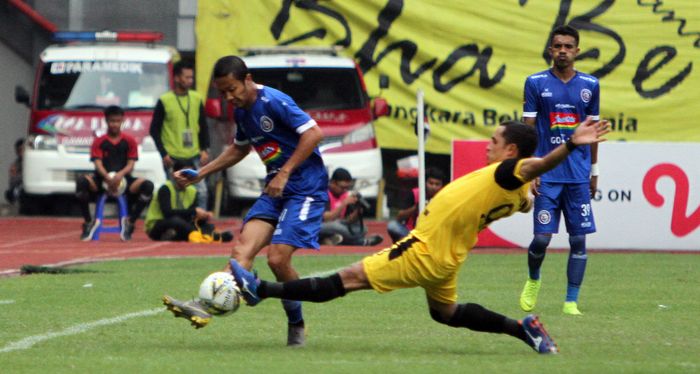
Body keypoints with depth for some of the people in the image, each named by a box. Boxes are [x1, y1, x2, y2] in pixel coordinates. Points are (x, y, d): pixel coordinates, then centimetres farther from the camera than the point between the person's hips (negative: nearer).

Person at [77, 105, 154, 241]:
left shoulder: (129, 141, 9)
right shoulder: (99, 142, 7)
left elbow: (130, 164, 1)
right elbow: (98, 164, -4)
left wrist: (120, 175, -22)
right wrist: (107, 178, -26)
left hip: (123, 179, 1)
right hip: (102, 180, -1)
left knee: (147, 185, -27)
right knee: (82, 181, -33)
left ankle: (130, 222, -15)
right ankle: (88, 222, -16)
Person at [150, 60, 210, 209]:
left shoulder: (196, 99, 8)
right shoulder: (164, 101, -4)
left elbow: (203, 127, 15)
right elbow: (154, 130, -2)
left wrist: (204, 150, 4)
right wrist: (164, 154, -9)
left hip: (194, 157, 3)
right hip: (173, 158, -3)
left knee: (201, 192, -4)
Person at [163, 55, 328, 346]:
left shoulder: (274, 102, -15)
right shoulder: (241, 112, 12)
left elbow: (313, 133, -20)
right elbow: (239, 149, 31)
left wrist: (284, 174, -20)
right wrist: (200, 174, 25)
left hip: (305, 187, -8)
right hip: (276, 188, 8)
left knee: (277, 258, -16)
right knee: (244, 247, -13)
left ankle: (296, 325, 6)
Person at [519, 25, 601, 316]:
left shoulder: (590, 85, 7)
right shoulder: (536, 83, 1)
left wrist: (594, 171, 15)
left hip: (579, 177, 2)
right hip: (547, 176, -2)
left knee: (579, 239, -2)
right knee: (542, 237, -7)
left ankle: (571, 301, 4)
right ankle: (533, 281, 23)